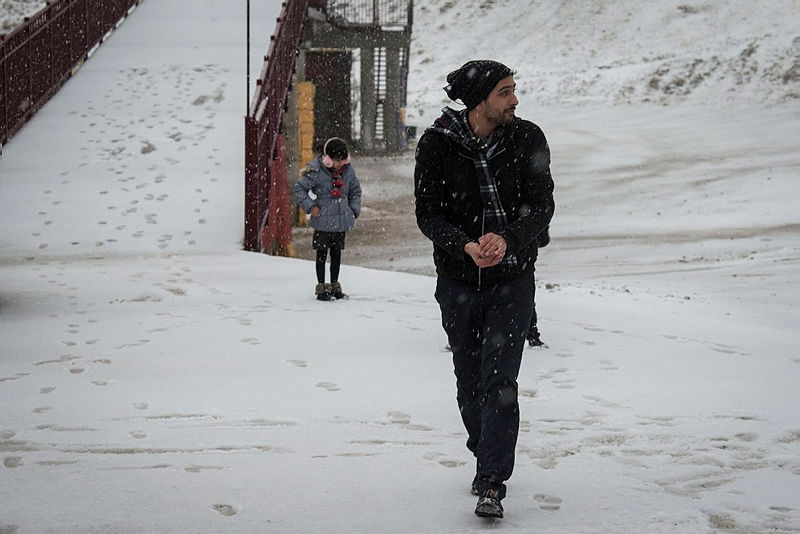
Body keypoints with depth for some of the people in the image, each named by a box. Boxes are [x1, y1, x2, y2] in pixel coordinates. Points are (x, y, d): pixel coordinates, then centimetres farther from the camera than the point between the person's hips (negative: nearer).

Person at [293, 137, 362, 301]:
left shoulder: (348, 170, 4)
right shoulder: (315, 171, -12)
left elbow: (355, 191, 20)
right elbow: (299, 189, -5)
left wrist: (354, 210, 10)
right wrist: (310, 207, -11)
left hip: (342, 221, 4)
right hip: (323, 222, -4)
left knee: (337, 254, 12)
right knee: (322, 254, 2)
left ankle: (335, 286, 24)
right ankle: (322, 288, 9)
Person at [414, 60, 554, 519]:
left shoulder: (527, 139, -6)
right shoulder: (437, 145, -7)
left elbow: (542, 205, -8)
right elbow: (428, 213, -8)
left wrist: (506, 238, -27)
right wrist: (466, 246, -25)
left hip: (512, 279, -1)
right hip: (458, 280, 1)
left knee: (500, 382, -11)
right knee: (469, 383, 12)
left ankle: (492, 485, -10)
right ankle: (488, 460, 33)